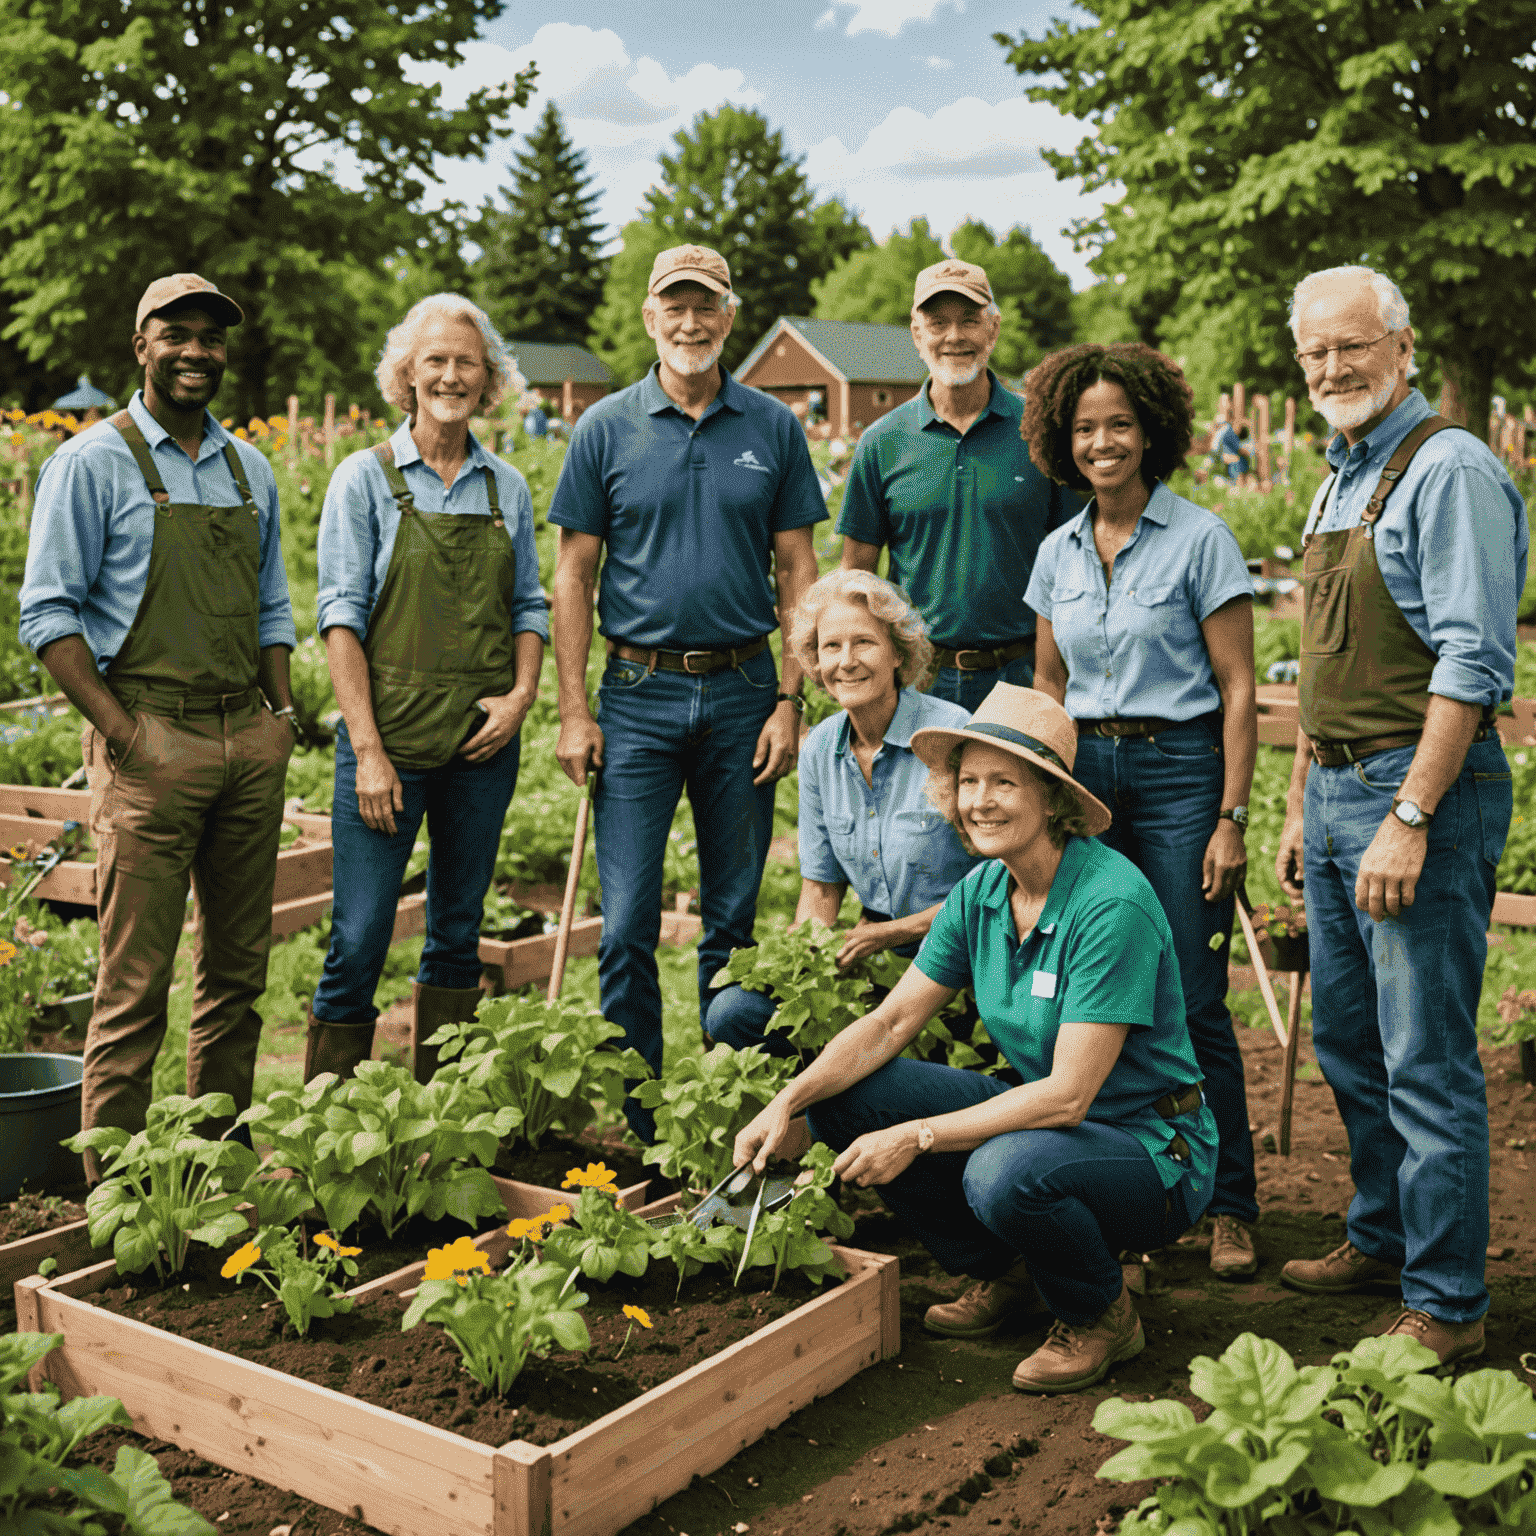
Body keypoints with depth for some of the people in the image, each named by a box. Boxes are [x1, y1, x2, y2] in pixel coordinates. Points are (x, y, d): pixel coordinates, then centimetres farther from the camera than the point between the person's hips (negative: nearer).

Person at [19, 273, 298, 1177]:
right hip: (152, 742, -6)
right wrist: (121, 731, -13)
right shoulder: (94, 463, -2)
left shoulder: (250, 469, 15)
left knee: (239, 968, 10)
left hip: (249, 738, 6)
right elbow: (47, 611, -6)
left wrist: (282, 713, 9)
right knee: (136, 982, -4)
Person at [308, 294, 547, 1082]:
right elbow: (341, 614, -5)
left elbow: (530, 607, 15)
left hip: (483, 744, 4)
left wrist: (521, 695, -4)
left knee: (458, 935, 12)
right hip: (391, 736, -4)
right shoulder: (365, 478, 0)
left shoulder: (507, 487, 10)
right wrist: (368, 750, -13)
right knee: (358, 943, -5)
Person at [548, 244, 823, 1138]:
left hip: (743, 693, 1)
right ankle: (630, 1121, 10)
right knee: (628, 922, -2)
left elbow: (799, 572, 6)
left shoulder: (774, 428, 5)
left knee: (738, 918, 9)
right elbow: (574, 575, 3)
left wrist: (791, 700, -3)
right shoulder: (606, 429, 3)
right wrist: (574, 709, -4)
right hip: (640, 694, -1)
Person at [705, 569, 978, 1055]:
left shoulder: (951, 733, -14)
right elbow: (821, 888, 11)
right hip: (872, 949, 5)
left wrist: (891, 933, -16)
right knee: (732, 1011, -14)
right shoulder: (820, 749, 4)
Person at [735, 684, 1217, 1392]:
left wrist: (920, 1136, -26)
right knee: (848, 1099, -8)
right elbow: (889, 1023, 1)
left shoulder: (1111, 902, -25)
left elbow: (1067, 1094, -27)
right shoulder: (981, 892, -2)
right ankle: (1004, 1275, 11)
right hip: (1040, 1116, 7)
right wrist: (789, 1102, -14)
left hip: (1155, 1152, -7)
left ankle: (1103, 1315, -3)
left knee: (1005, 1170, -37)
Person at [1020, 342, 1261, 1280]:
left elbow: (1239, 689, -5)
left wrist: (1231, 820, -10)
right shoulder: (1058, 553, 10)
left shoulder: (1200, 538, -4)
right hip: (1085, 774, 5)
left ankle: (1230, 1206, 10)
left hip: (1180, 771, -4)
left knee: (1193, 1002, -4)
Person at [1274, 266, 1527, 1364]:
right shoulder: (1340, 482, 17)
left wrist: (1409, 817, -23)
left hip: (1424, 788, -9)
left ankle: (1447, 1305, 8)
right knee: (1346, 1042, 17)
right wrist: (1303, 805, 20)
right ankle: (1385, 1237, 34)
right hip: (1338, 790, 9)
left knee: (1427, 1060, -3)